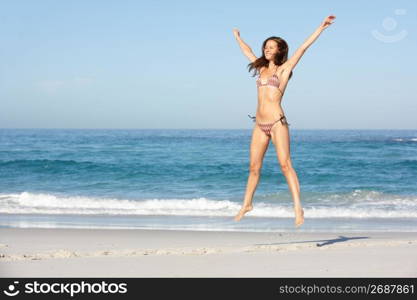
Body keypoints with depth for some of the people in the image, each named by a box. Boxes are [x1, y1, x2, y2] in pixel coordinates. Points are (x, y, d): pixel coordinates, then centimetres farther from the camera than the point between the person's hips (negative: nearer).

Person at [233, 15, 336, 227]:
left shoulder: (284, 68, 3)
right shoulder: (261, 68, 17)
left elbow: (304, 47, -3)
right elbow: (247, 51, 34)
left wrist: (321, 27, -8)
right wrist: (237, 37, 48)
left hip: (277, 123, -6)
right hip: (260, 124, 6)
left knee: (285, 165, -12)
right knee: (254, 167, 11)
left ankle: (298, 208, -15)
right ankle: (246, 204, 25)